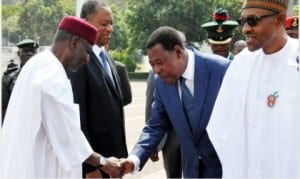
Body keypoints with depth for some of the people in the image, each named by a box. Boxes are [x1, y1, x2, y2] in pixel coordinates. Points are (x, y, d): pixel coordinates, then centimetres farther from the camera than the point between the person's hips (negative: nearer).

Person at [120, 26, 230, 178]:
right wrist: (134, 159, -16)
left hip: (225, 164, -4)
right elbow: (155, 127, 1)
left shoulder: (221, 69, -19)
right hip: (192, 167, 5)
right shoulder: (161, 82, -5)